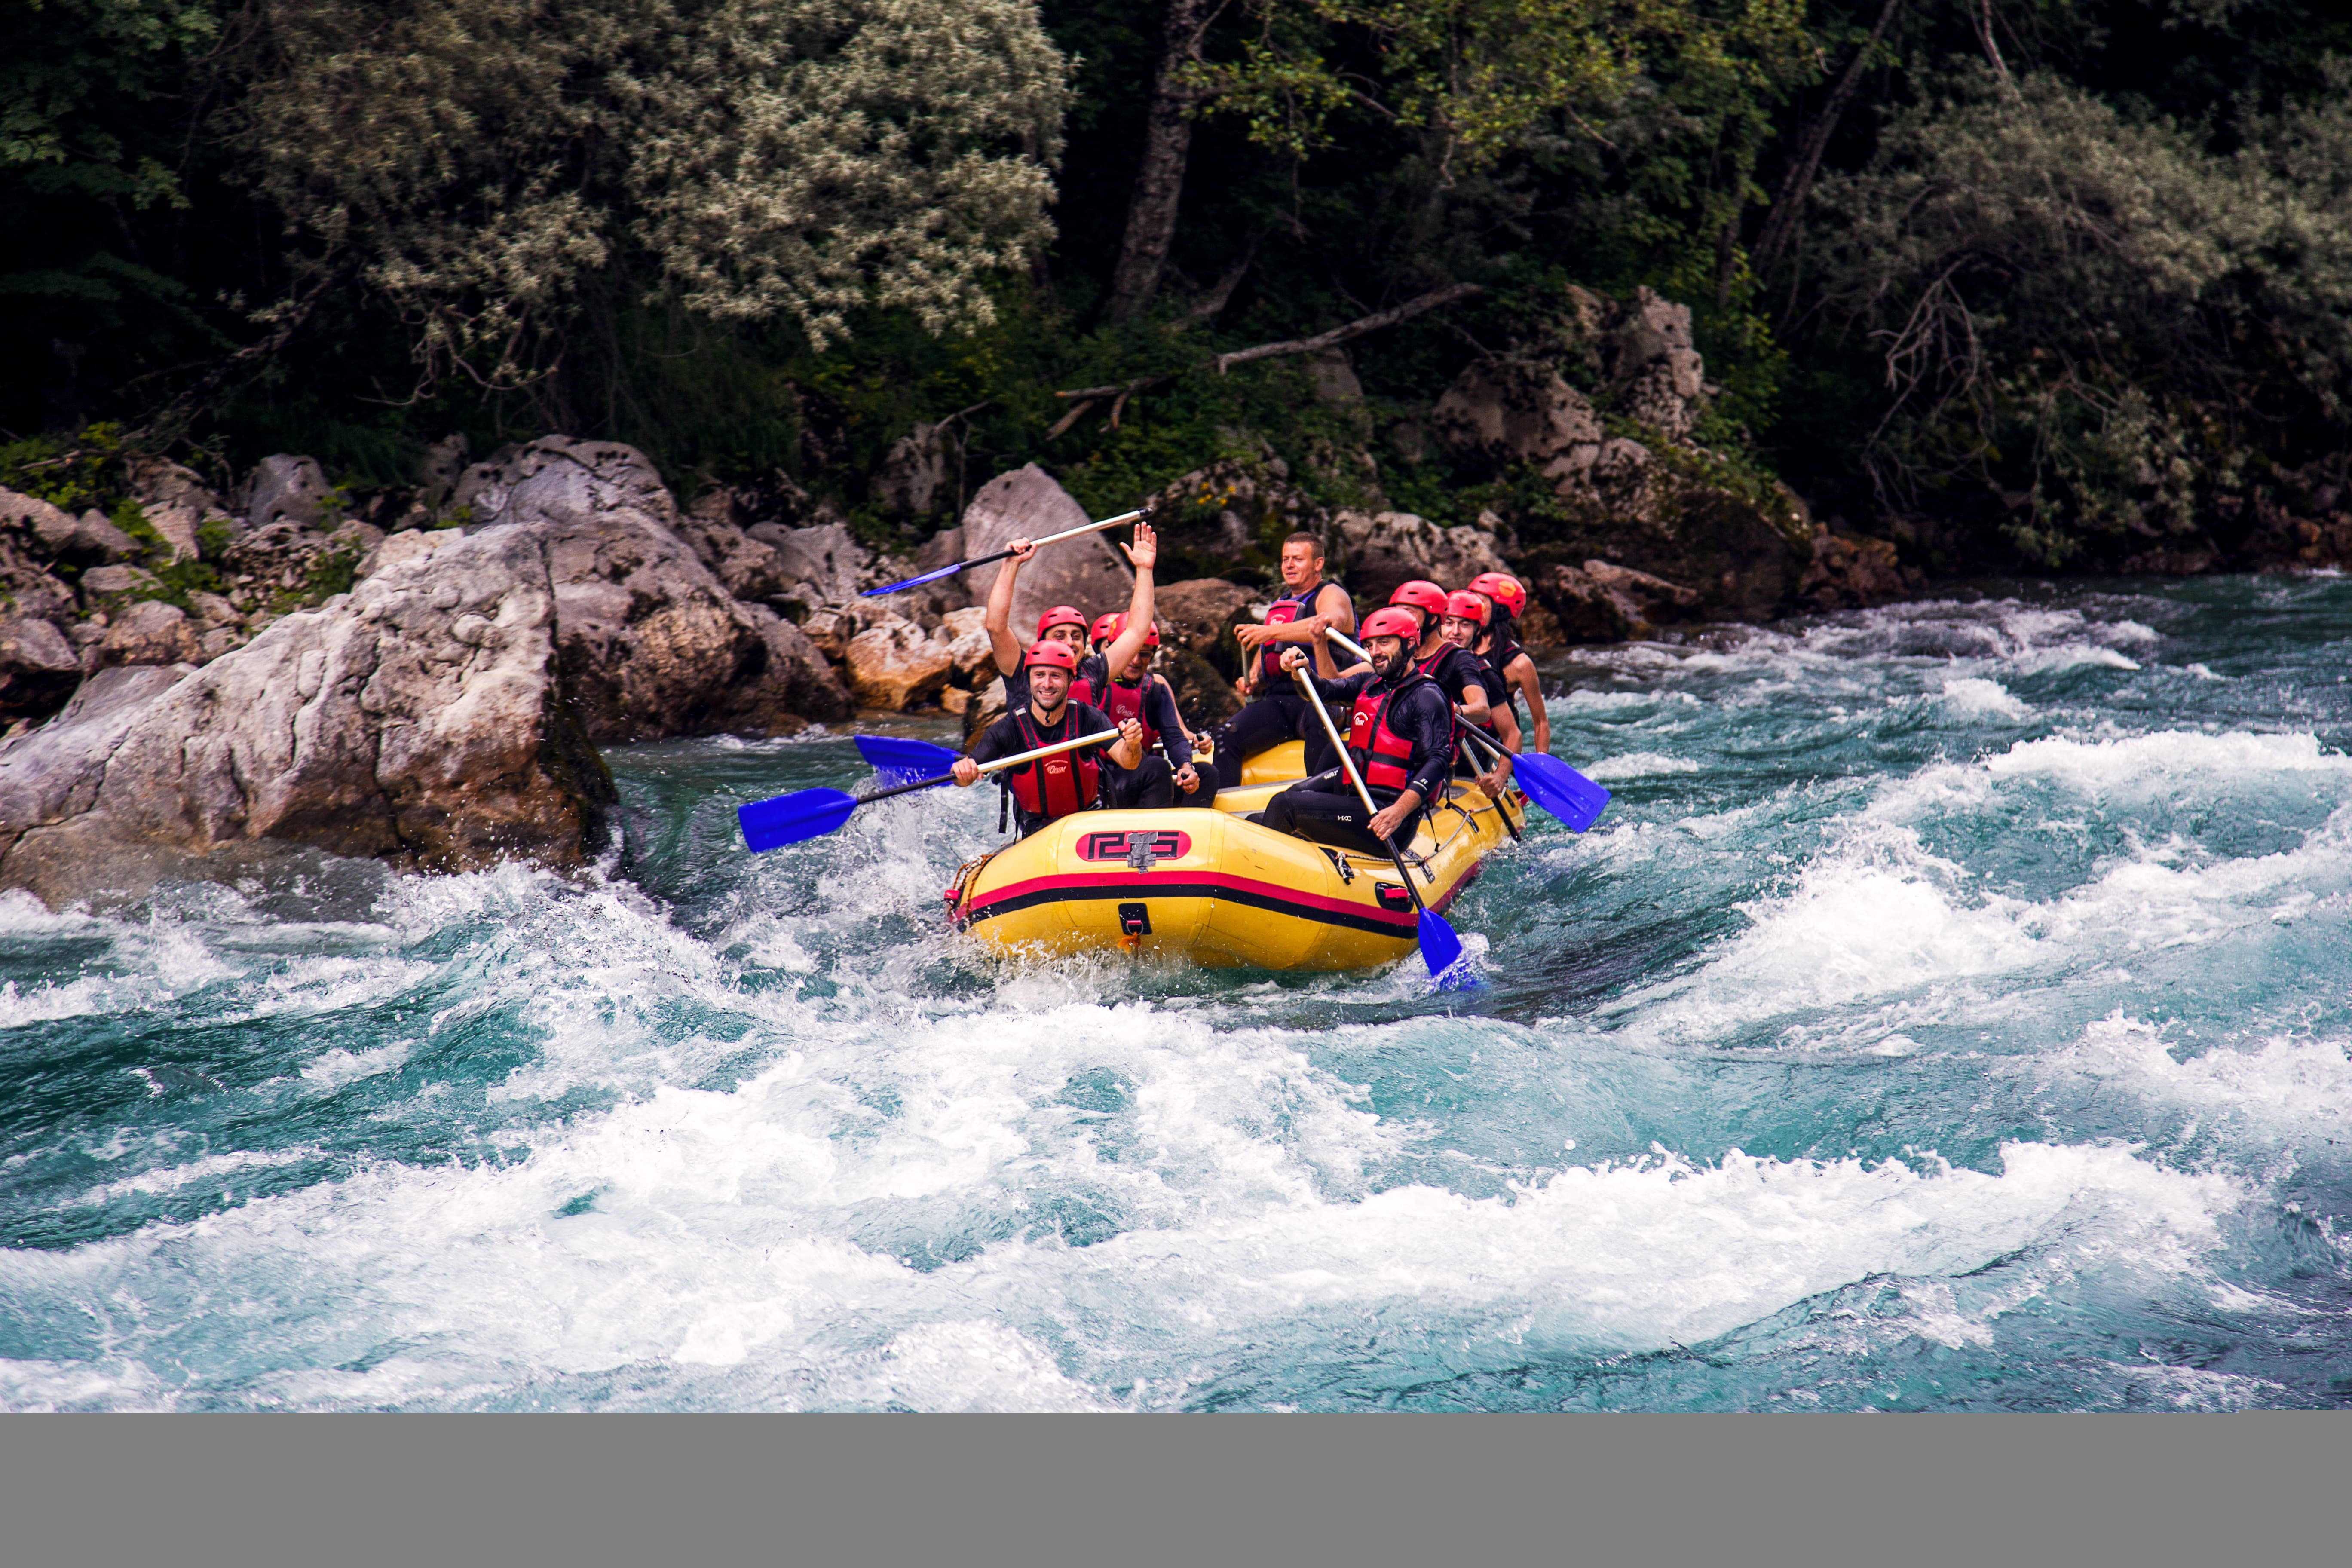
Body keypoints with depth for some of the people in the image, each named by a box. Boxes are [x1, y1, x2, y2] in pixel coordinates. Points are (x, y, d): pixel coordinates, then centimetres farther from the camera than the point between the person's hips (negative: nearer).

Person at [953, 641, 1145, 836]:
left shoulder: (1087, 717, -8)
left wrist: (1132, 745, -42)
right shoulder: (1010, 728, -11)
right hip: (1038, 829, -2)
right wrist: (962, 769, -38)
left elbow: (1127, 761, -18)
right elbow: (963, 779, -14)